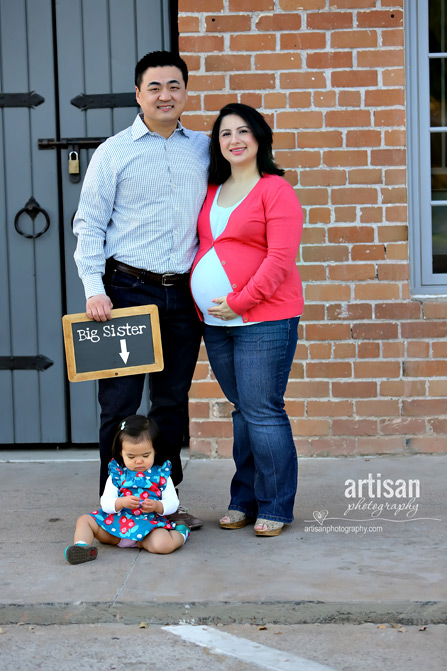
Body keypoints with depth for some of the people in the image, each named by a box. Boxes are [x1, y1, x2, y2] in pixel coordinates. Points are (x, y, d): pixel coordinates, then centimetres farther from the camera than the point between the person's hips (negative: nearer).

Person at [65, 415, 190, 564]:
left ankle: (180, 534, 0)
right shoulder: (117, 474, 5)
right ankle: (81, 546, -32)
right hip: (116, 522, 3)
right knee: (84, 520, -6)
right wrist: (122, 502, -21)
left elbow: (173, 503, 1)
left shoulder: (161, 474, 3)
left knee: (163, 544, -33)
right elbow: (105, 503, 0)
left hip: (150, 524, -3)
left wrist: (157, 506, -19)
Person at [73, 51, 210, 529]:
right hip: (128, 291, -3)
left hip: (183, 296, 4)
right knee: (120, 404, -3)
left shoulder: (204, 148, 12)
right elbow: (89, 225, -1)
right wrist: (93, 289, -10)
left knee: (173, 403, 9)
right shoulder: (113, 152, 2)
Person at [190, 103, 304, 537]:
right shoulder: (212, 191, 15)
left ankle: (275, 508, 7)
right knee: (242, 410, 13)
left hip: (264, 318, -6)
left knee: (263, 412, -5)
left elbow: (281, 258, -13)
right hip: (216, 322, 7)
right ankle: (244, 500, 21)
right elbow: (201, 249, 24)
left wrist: (239, 302, -16)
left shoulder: (275, 190, -6)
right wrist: (204, 305, 12)